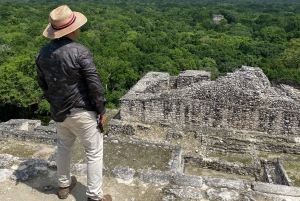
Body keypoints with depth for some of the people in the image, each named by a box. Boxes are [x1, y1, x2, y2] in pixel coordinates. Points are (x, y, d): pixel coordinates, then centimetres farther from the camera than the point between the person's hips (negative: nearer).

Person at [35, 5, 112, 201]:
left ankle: (64, 185, 42)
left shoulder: (42, 53, 0)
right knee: (95, 152, 8)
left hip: (58, 111, 7)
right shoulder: (80, 52, -21)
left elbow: (43, 83, 11)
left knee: (64, 147, 26)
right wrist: (102, 109, -8)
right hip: (81, 111, -7)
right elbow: (94, 83, -20)